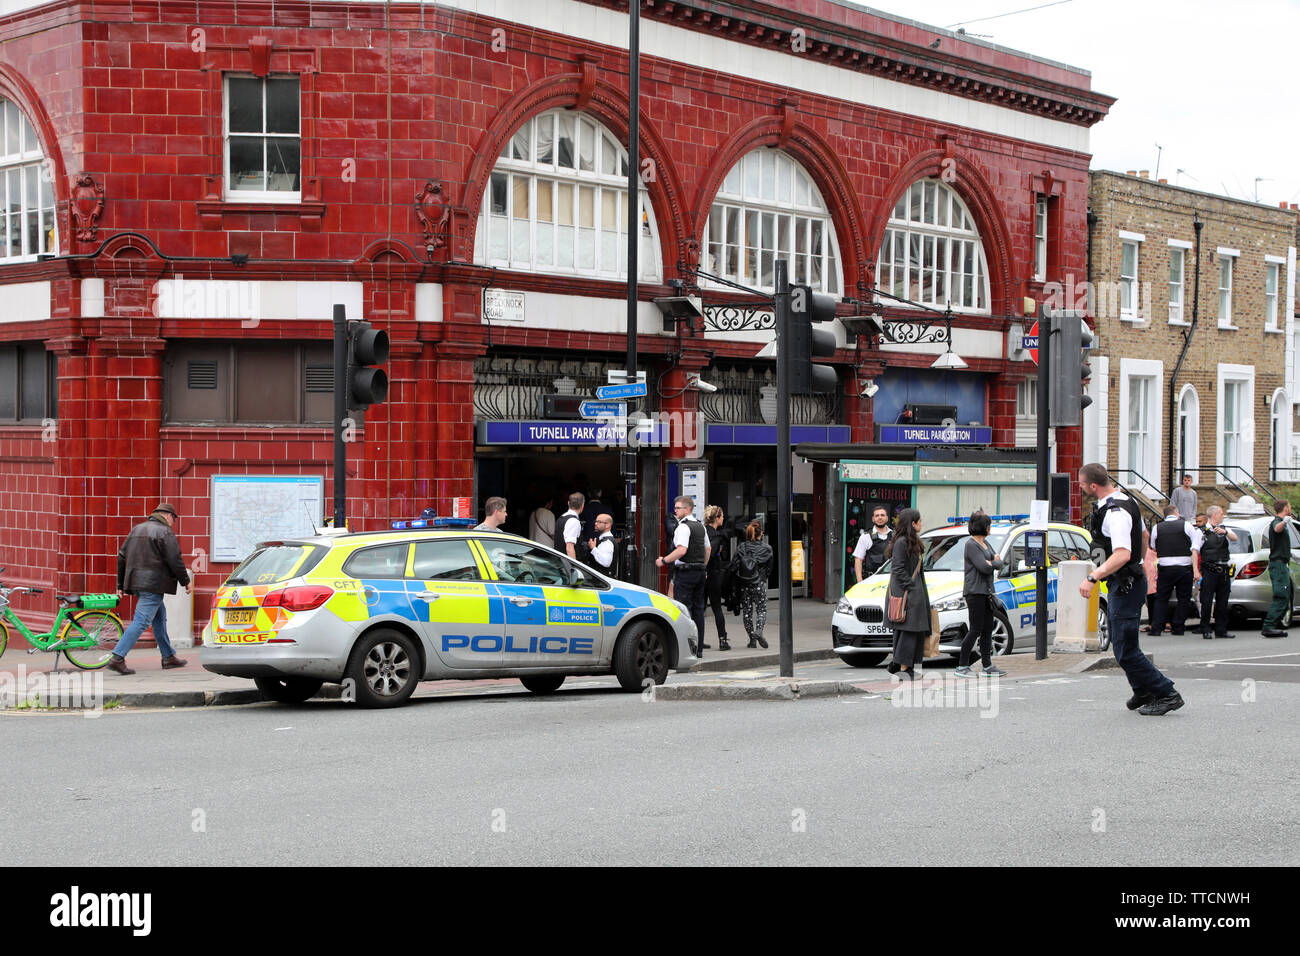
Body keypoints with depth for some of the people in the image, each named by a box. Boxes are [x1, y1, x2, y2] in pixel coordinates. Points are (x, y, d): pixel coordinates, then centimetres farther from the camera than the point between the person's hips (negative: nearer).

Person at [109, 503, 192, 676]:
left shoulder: (137, 529, 19)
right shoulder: (164, 532, -6)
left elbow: (122, 557, 19)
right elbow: (174, 560, -11)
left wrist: (120, 585, 21)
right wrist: (186, 581, 1)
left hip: (136, 583, 9)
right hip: (153, 584, -9)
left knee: (160, 618, 19)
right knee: (141, 622, -11)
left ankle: (168, 656, 24)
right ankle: (117, 658, -18)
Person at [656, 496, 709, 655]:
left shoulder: (683, 527, -13)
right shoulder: (700, 526, 15)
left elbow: (682, 550, -23)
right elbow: (707, 549, 20)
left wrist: (663, 561, -15)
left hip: (685, 572, -9)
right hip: (700, 572, 9)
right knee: (698, 609, 10)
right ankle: (698, 649, 13)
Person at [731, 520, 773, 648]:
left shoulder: (740, 548, -2)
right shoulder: (766, 548, -3)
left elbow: (734, 568, -5)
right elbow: (769, 568, 4)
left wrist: (738, 580, 9)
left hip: (743, 585, 1)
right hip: (759, 584, -1)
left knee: (746, 611, 10)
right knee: (761, 609, 9)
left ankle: (752, 639, 10)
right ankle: (759, 630, -17)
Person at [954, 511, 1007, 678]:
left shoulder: (985, 543, 16)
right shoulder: (971, 544, -13)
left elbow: (999, 563, 11)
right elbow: (983, 567, -21)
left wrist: (990, 563, -8)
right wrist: (993, 562, -2)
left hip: (986, 592, 9)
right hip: (975, 592, -9)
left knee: (987, 629, 9)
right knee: (975, 630, -8)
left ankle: (987, 666, 14)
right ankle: (962, 666, -3)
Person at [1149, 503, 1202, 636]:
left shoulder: (1156, 528, 5)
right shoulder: (1187, 526, 1)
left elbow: (1153, 548, 14)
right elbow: (1195, 549, -6)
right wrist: (1195, 570, -9)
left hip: (1164, 568, 1)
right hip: (1185, 568, -1)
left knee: (1161, 598, 10)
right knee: (1184, 599, 10)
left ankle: (1156, 627, 3)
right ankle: (1178, 628, 9)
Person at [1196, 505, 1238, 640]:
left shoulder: (1224, 529, 15)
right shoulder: (1202, 531, 0)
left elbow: (1235, 538, -3)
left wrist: (1225, 532, -23)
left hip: (1223, 571, 5)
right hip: (1209, 571, -5)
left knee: (1222, 602, 7)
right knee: (1206, 601, -5)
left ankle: (1221, 630, 14)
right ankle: (1205, 631, 1)